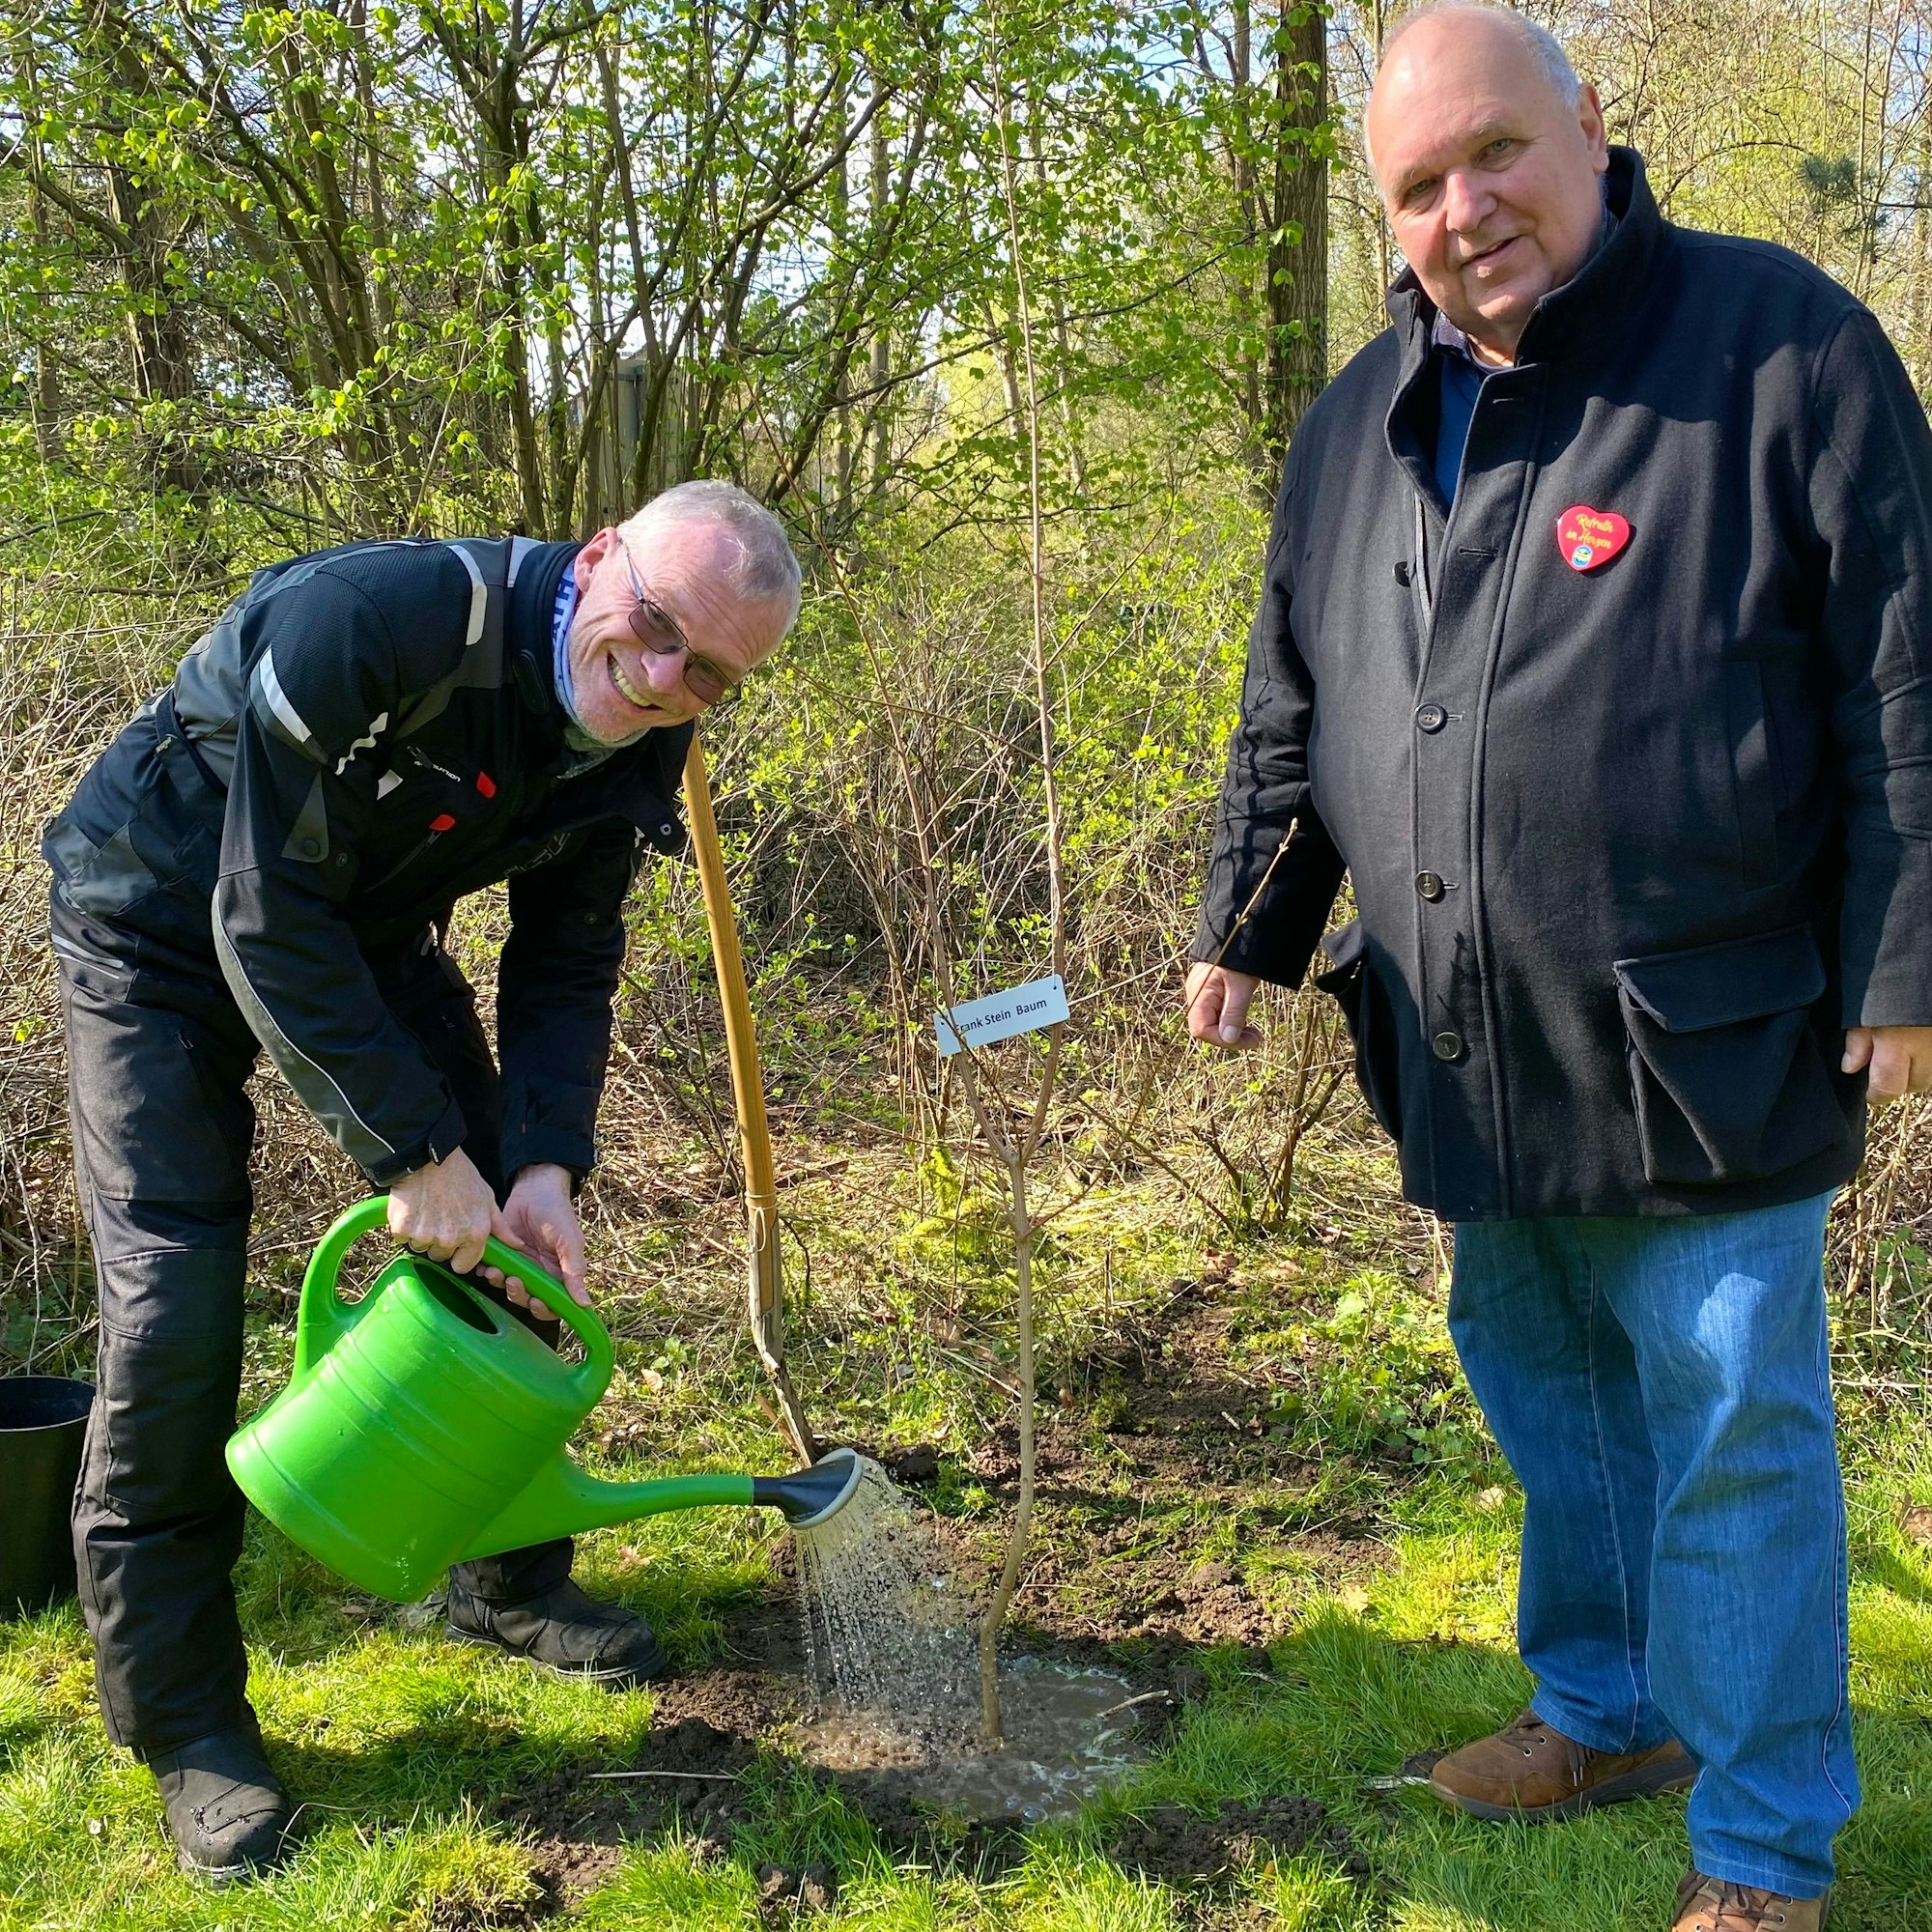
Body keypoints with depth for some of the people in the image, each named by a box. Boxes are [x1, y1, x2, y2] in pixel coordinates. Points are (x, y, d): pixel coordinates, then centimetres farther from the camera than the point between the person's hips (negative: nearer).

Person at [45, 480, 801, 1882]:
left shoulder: (637, 750, -15)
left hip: (369, 929, 6)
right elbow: (267, 916, -33)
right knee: (176, 1306, -14)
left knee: (512, 1242, 4)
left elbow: (564, 971, -6)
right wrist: (416, 1150, -33)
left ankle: (510, 1583, 26)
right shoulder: (379, 620, -37)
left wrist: (544, 1165, -22)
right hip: (167, 919, -6)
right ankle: (183, 1719, 2)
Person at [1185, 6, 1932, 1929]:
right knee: (1544, 1399, 19)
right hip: (1470, 1058, 6)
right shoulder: (1360, 423, 10)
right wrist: (1243, 926, 12)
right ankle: (1608, 1712, 39)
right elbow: (1289, 718, 18)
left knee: (1733, 1438, 2)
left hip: (1707, 1051, -6)